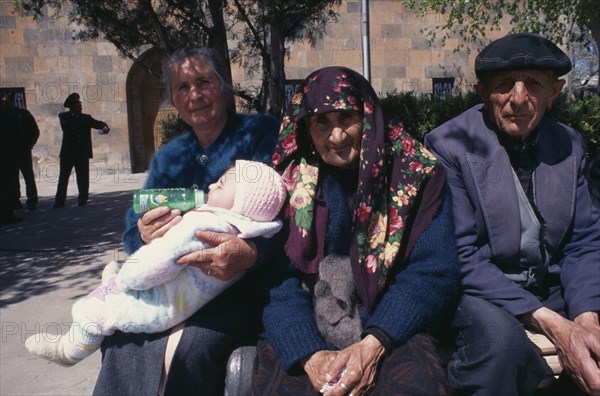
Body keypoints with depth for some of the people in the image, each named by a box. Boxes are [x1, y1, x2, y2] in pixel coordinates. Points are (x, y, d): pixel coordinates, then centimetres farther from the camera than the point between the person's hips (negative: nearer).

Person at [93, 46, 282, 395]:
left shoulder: (262, 133, -4)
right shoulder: (169, 158, 13)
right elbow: (133, 231, 7)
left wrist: (250, 252, -36)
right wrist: (145, 235, -19)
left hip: (246, 282, -4)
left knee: (190, 346, -29)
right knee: (122, 340, -21)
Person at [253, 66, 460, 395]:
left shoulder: (416, 171, -2)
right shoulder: (285, 179, 1)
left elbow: (433, 271, -6)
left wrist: (373, 345, -19)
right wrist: (309, 354, -19)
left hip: (390, 327, 0)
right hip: (305, 331, 1)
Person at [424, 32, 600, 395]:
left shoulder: (568, 145, 4)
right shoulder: (448, 145, -13)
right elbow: (461, 256, -17)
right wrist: (552, 324, -23)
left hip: (552, 291, 6)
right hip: (480, 294, -5)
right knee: (499, 334, -35)